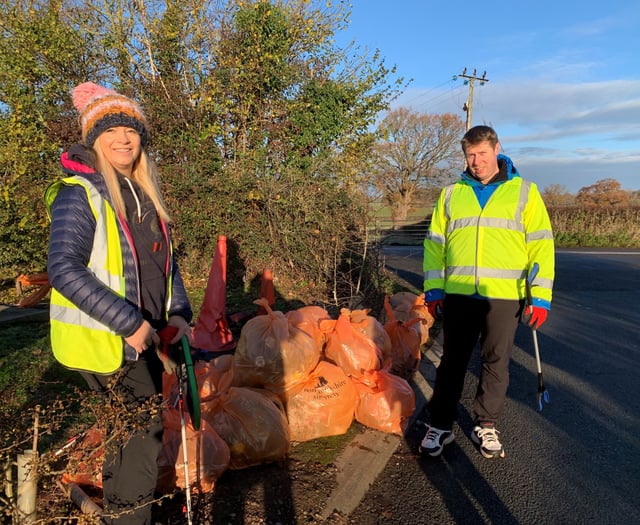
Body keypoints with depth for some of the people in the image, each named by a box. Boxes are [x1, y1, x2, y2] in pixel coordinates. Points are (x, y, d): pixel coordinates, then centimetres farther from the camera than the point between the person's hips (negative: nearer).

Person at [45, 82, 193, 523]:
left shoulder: (144, 195, 10)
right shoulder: (79, 193, -13)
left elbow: (165, 260, 14)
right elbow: (65, 271, -22)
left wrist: (178, 312, 1)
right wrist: (129, 323, -24)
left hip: (141, 337, 8)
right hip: (102, 339, -8)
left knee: (135, 428, 19)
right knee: (146, 428, -5)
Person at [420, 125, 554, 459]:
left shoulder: (523, 192, 4)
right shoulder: (451, 194, 9)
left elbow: (541, 245, 0)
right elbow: (435, 243, 9)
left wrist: (540, 296, -8)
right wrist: (433, 289, 1)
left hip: (505, 297, -1)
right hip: (458, 295, 1)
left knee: (496, 364, 10)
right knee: (452, 363, 8)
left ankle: (486, 425, 27)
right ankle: (440, 425, 22)